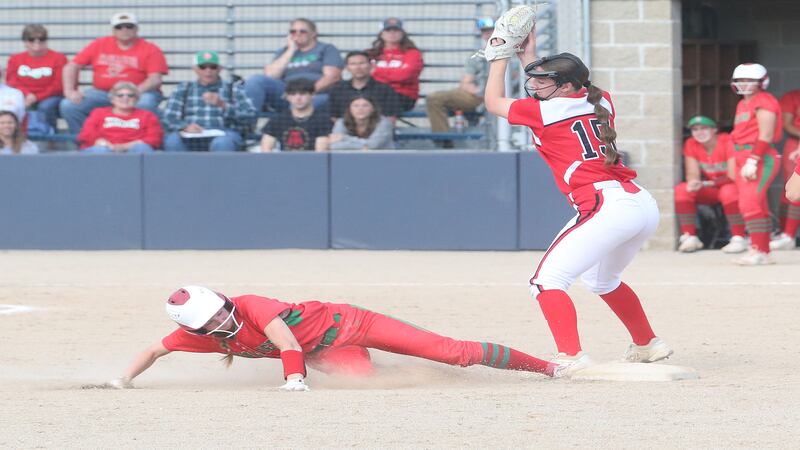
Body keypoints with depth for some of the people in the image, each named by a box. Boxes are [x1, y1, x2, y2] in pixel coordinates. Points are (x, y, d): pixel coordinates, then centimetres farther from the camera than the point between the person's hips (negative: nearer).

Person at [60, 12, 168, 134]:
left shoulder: (150, 49, 1)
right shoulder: (99, 45, 9)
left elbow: (155, 79, -9)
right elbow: (71, 67, 7)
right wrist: (69, 91, -10)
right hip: (101, 93, 3)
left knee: (145, 104, -39)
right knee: (68, 105, -20)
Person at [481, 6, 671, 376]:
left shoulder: (543, 112, -3)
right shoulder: (600, 103, 14)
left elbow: (493, 101, 16)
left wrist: (500, 54, 25)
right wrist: (528, 56, 36)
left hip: (608, 207, -9)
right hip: (643, 204, 9)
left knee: (547, 280, -11)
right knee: (601, 279, 33)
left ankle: (571, 357, -28)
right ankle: (647, 345, 45)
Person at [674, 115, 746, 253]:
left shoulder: (728, 142, -19)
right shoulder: (691, 144, -5)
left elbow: (733, 176, -22)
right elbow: (692, 174, -10)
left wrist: (705, 183, -27)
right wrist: (693, 182, -35)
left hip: (731, 186, -5)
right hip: (711, 190, 5)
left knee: (729, 191, -40)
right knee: (681, 190, -20)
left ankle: (739, 239, -32)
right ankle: (689, 237, -18)